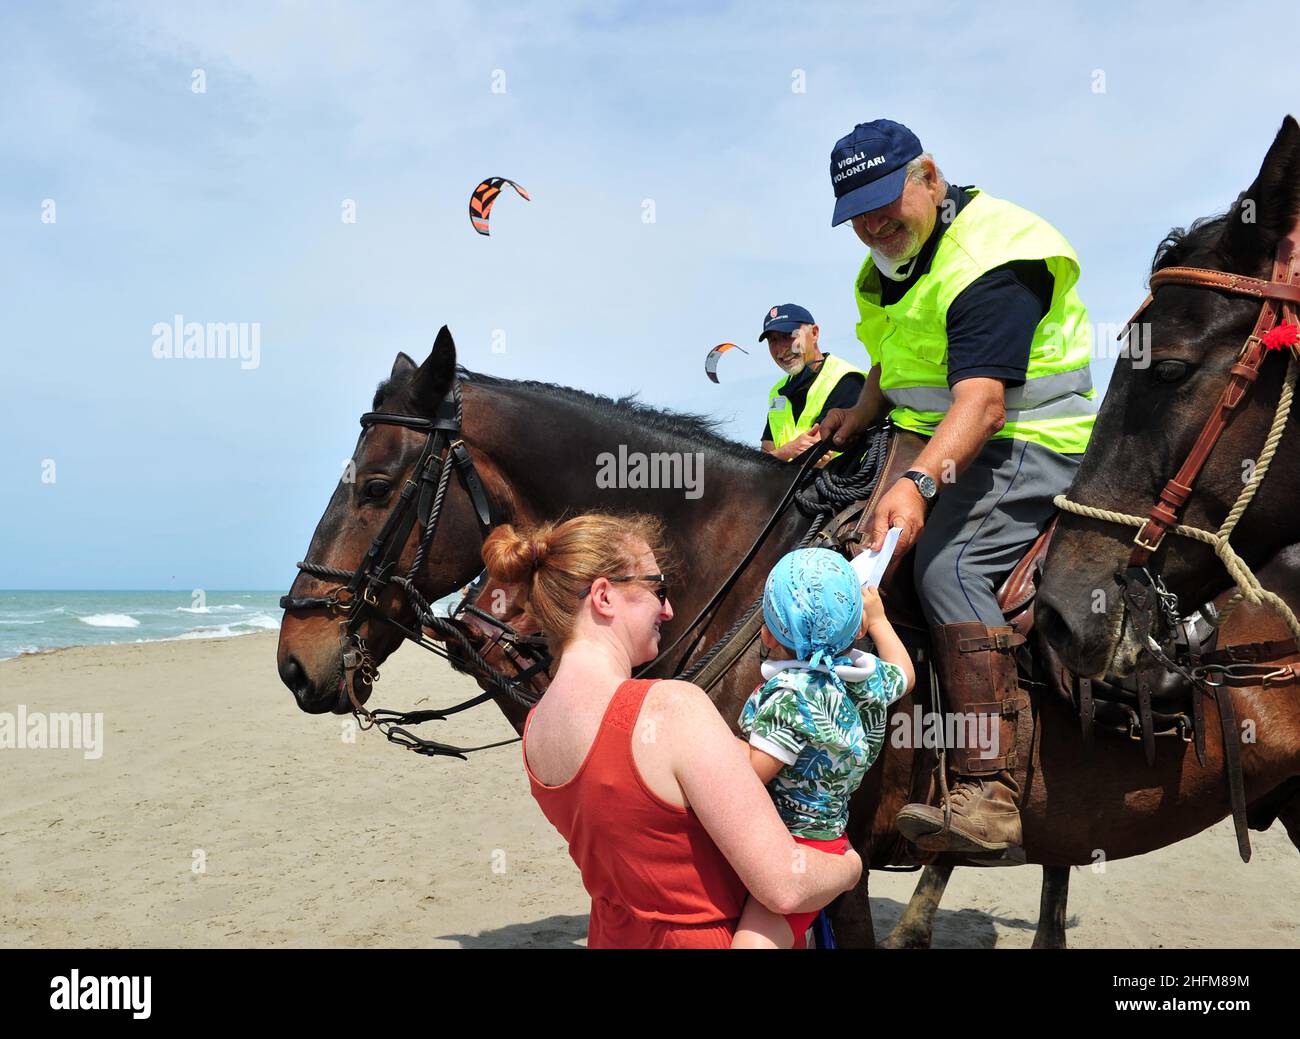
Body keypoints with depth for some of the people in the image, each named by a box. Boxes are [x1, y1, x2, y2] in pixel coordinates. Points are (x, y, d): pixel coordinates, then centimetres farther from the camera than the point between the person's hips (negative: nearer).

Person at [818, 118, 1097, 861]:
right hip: (930, 435, 10)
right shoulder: (898, 252, 11)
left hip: (1025, 443, -10)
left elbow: (983, 401, -33)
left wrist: (920, 483, -47)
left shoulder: (989, 263, -20)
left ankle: (990, 798, -40)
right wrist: (865, 411, 9)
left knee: (950, 565, -32)